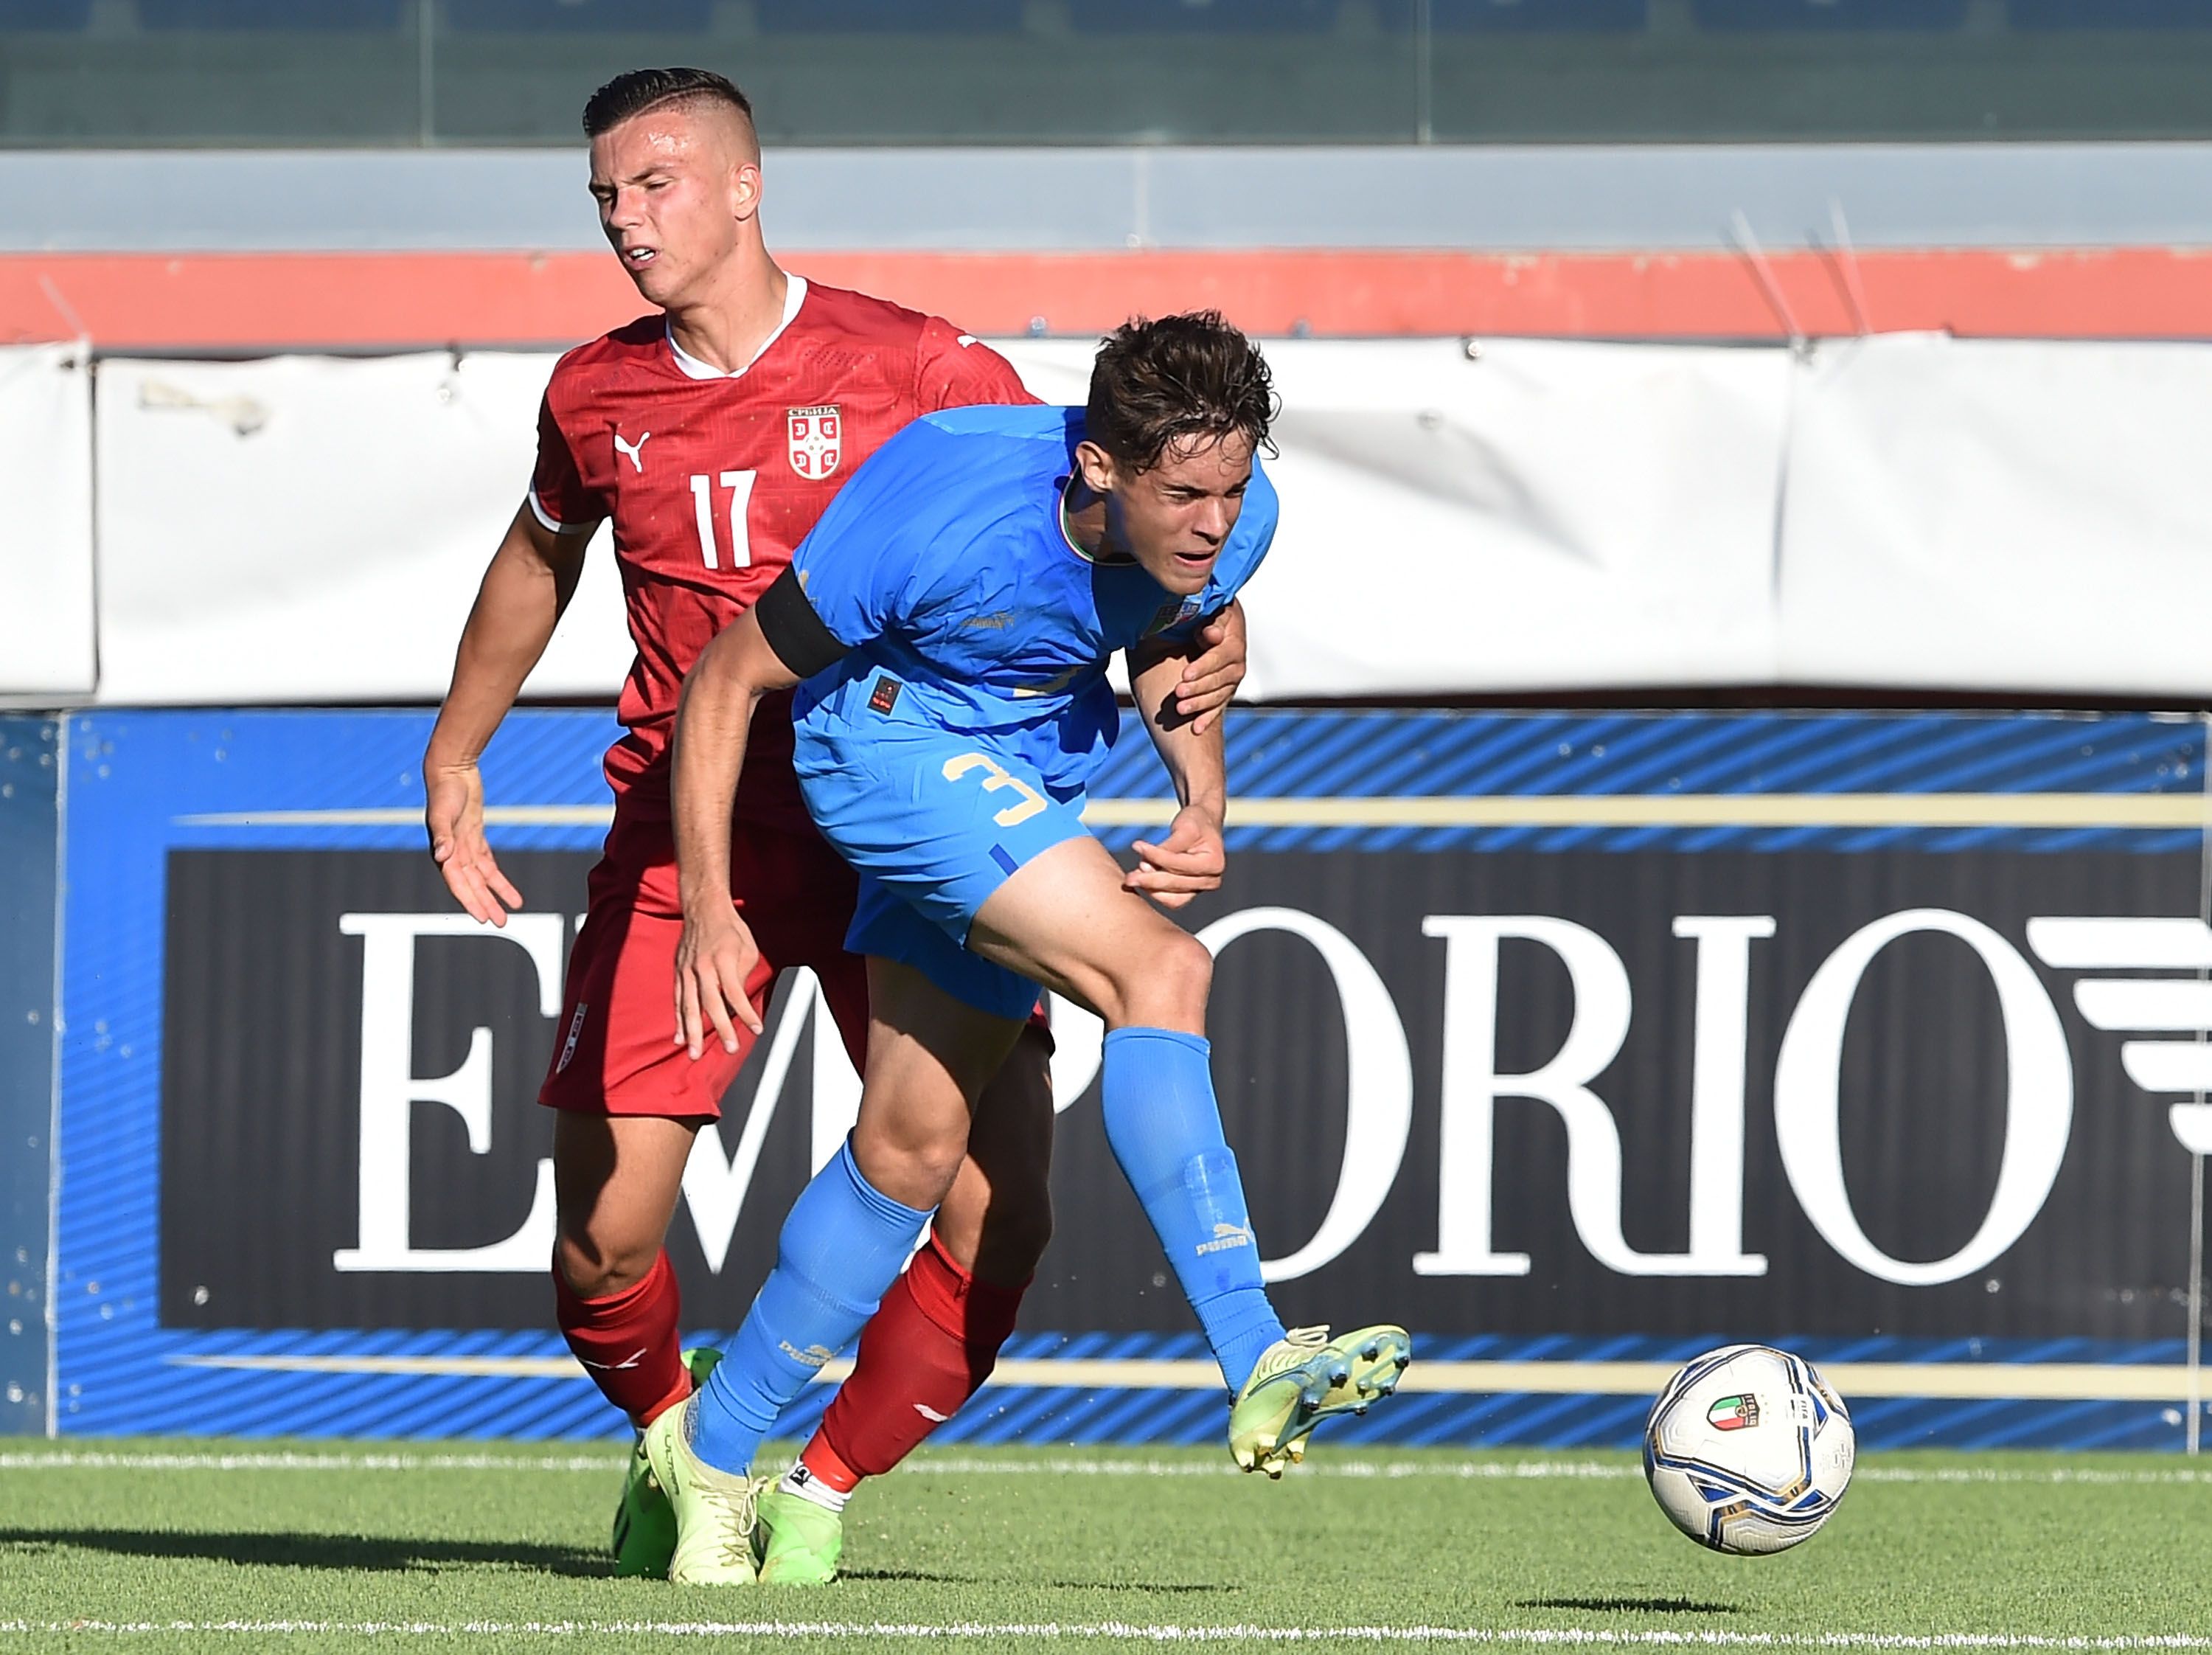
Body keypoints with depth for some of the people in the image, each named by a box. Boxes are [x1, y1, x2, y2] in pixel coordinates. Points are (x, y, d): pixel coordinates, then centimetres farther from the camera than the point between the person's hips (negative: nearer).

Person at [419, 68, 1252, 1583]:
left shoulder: (916, 370, -8)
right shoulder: (597, 398, 4)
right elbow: (541, 559, 25)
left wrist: (1211, 626, -24)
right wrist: (455, 756, 30)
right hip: (683, 837, 2)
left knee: (1002, 1214, -13)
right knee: (606, 1225, -11)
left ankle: (825, 1487, 10)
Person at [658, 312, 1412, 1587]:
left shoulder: (1235, 521, -16)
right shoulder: (942, 513, -32)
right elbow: (729, 680, -19)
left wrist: (1206, 805, -8)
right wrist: (707, 910, -20)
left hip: (1041, 765, 7)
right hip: (892, 734, -7)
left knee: (916, 1141, 8)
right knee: (1159, 970, -26)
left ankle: (716, 1452, 23)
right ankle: (1259, 1370, -31)